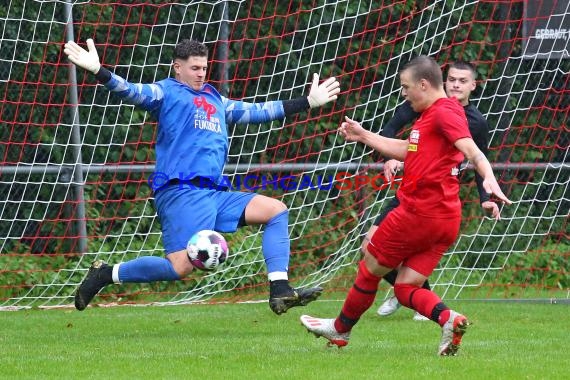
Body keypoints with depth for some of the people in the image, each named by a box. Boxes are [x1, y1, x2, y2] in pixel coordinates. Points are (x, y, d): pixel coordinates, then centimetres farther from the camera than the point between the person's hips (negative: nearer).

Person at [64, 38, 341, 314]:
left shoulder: (215, 100, 26)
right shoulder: (166, 92, 4)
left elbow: (256, 111, 35)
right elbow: (133, 93, -14)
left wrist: (308, 102, 39)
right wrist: (98, 72, -32)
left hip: (214, 195, 8)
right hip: (180, 193, -8)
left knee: (276, 210, 3)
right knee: (180, 267, -21)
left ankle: (280, 292, -5)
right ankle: (106, 274, -3)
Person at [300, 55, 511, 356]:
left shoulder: (445, 112, -12)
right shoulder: (431, 114, 18)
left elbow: (472, 151, -27)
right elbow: (407, 150, 32)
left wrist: (489, 179, -45)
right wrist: (363, 136, 36)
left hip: (419, 213, -9)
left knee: (369, 269, 11)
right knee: (405, 288, 7)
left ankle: (340, 329, 28)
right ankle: (449, 319, -17)